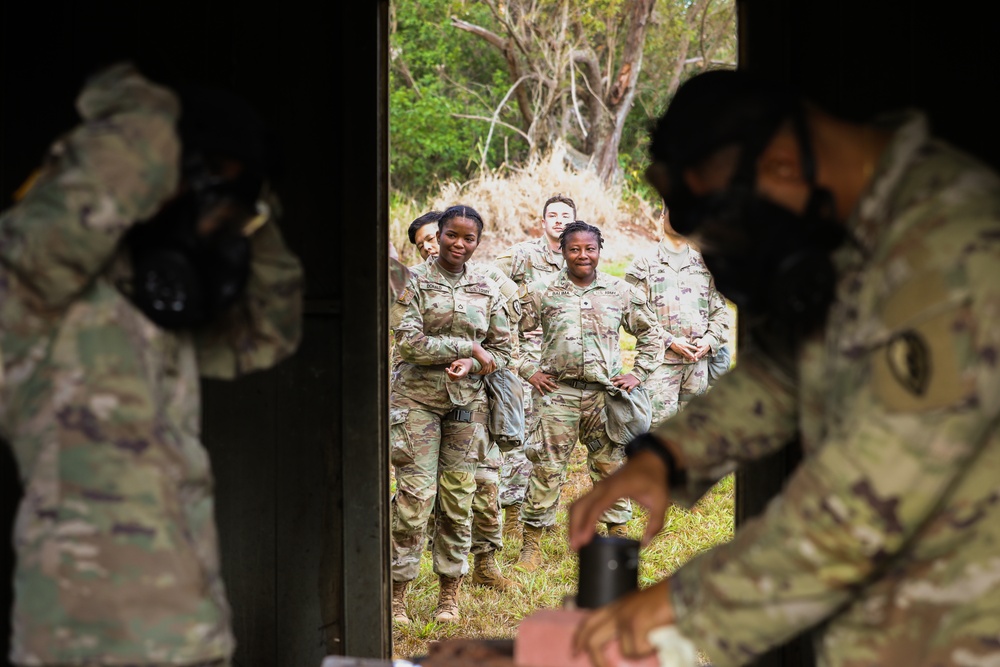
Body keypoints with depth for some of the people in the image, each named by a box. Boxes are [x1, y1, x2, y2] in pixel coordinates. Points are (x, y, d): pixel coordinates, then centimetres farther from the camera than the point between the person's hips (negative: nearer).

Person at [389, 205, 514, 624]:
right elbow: (408, 342, -10)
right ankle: (397, 594, 0)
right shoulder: (414, 281, 0)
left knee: (458, 498, 4)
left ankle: (449, 594, 14)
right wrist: (467, 346, -11)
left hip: (466, 401, 3)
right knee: (415, 495, -8)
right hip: (417, 398, -3)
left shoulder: (486, 290, 10)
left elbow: (503, 349, 11)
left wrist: (472, 364, -9)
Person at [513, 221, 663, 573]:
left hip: (605, 393, 2)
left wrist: (639, 373, 8)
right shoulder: (541, 292, 2)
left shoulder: (622, 292, 7)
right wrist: (529, 371, 2)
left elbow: (652, 333, 17)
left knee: (612, 467, 6)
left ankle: (618, 538, 20)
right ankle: (531, 544, 7)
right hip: (556, 392, -1)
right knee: (546, 468, -2)